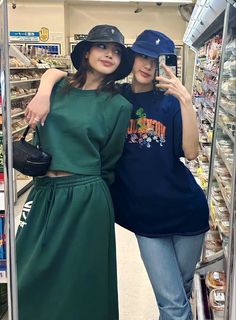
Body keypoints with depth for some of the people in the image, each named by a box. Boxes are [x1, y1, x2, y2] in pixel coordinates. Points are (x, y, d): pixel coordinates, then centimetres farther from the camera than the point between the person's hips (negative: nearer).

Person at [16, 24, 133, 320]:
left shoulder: (118, 105, -4)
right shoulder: (59, 89, 7)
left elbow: (108, 162, 2)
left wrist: (84, 186, 8)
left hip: (86, 199, -4)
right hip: (43, 192, 4)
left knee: (76, 282, 9)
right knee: (29, 278, 14)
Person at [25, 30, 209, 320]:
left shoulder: (170, 102, -1)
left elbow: (191, 152, -14)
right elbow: (56, 73, 0)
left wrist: (185, 100, -22)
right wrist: (44, 95, -20)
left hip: (185, 209, 1)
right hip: (145, 216, -1)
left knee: (182, 289, 20)